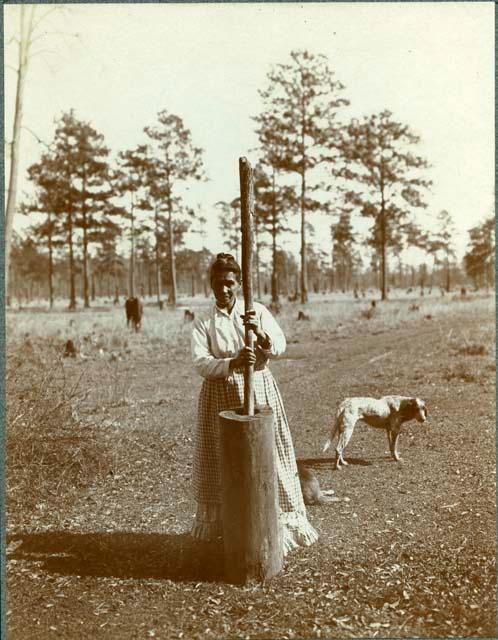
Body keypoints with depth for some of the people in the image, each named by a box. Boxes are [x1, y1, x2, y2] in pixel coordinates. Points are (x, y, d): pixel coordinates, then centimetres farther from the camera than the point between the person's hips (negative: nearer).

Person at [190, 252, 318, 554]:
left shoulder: (258, 311, 0)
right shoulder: (203, 323, 0)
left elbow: (280, 347, -11)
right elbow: (201, 362, -13)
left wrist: (260, 333, -32)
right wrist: (233, 363, -31)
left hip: (259, 391, 0)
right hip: (221, 396, 0)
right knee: (223, 460, 7)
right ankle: (222, 525, 24)